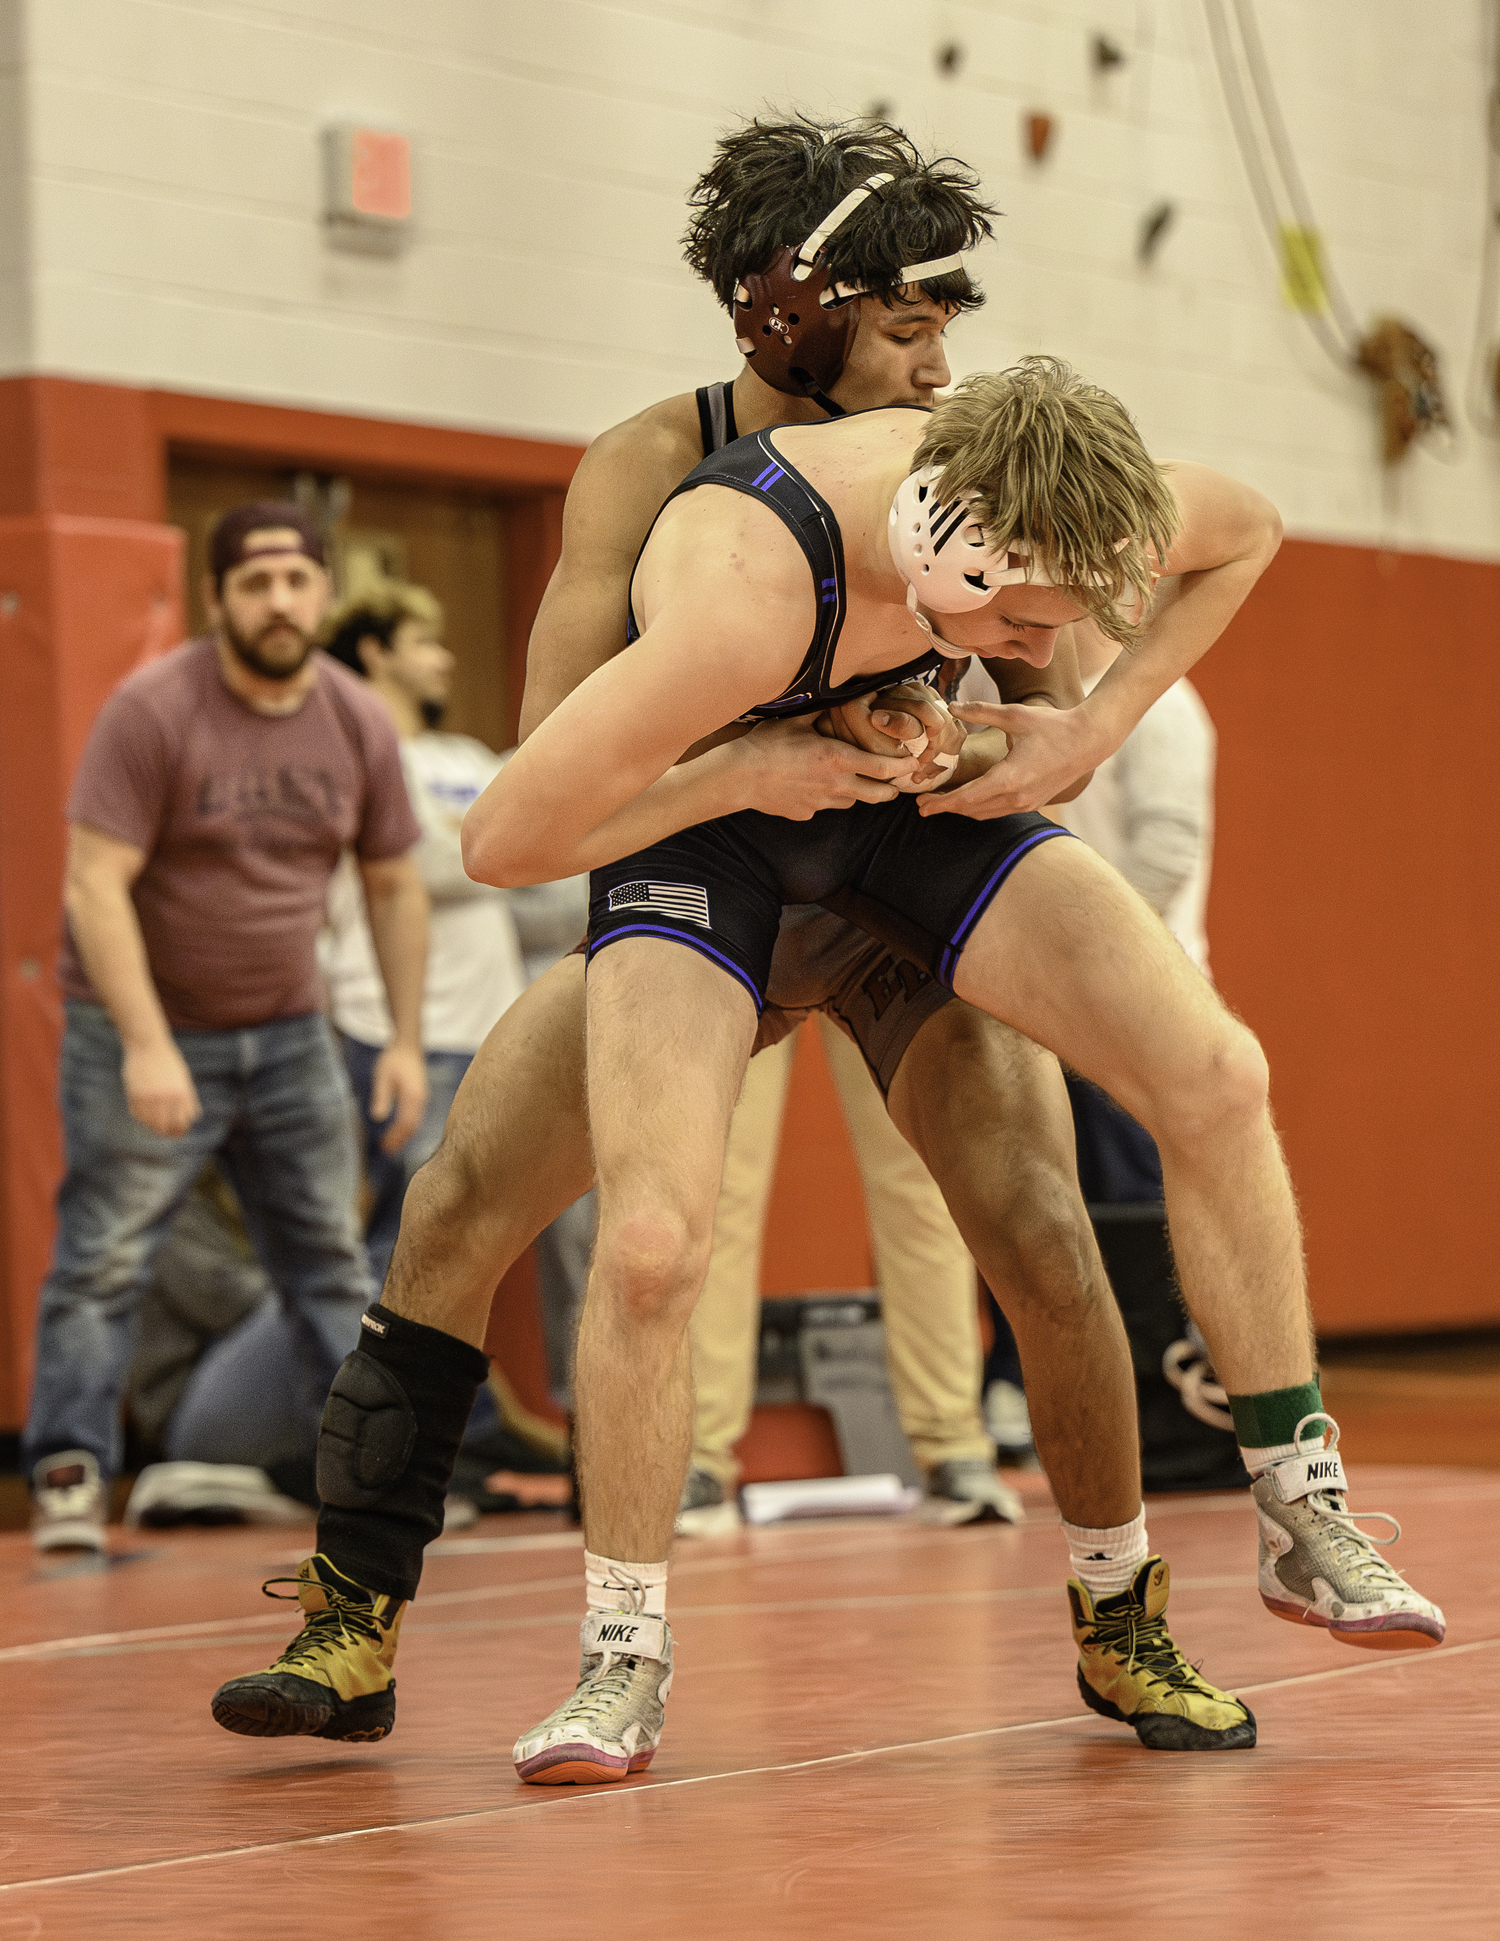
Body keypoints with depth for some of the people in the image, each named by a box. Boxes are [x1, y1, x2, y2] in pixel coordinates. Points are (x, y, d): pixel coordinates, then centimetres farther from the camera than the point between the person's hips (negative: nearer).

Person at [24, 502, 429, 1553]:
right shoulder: (152, 710, -16)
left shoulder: (359, 724, 0)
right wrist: (147, 1045, -27)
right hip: (143, 1037, -5)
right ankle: (69, 1477, -3)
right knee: (104, 1261, -7)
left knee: (333, 1262, 7)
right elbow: (95, 886, -20)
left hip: (290, 1035, 5)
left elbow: (395, 886, 10)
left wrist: (407, 1039, 4)